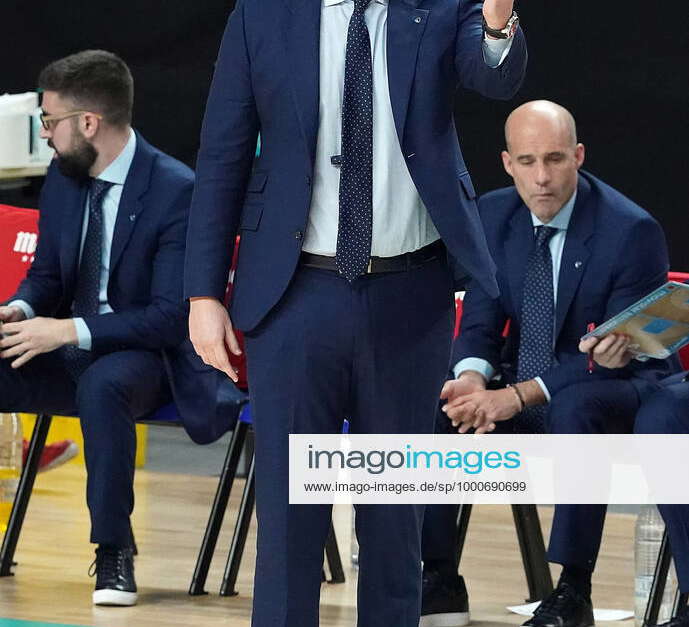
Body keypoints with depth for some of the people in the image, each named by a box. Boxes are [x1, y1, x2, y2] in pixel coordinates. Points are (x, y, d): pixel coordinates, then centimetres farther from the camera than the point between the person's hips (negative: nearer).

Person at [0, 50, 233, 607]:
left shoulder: (176, 190, -16)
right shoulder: (63, 180, 5)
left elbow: (172, 316, -19)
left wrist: (70, 330, -26)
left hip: (147, 357, -6)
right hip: (73, 353, 6)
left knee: (102, 384, -40)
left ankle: (115, 552, -27)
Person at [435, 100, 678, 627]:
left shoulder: (632, 230, -17)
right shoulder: (495, 215, 1)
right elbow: (480, 321, 3)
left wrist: (520, 396, -29)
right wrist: (473, 378, -22)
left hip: (615, 392, -5)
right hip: (518, 389, 5)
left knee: (575, 409, -40)